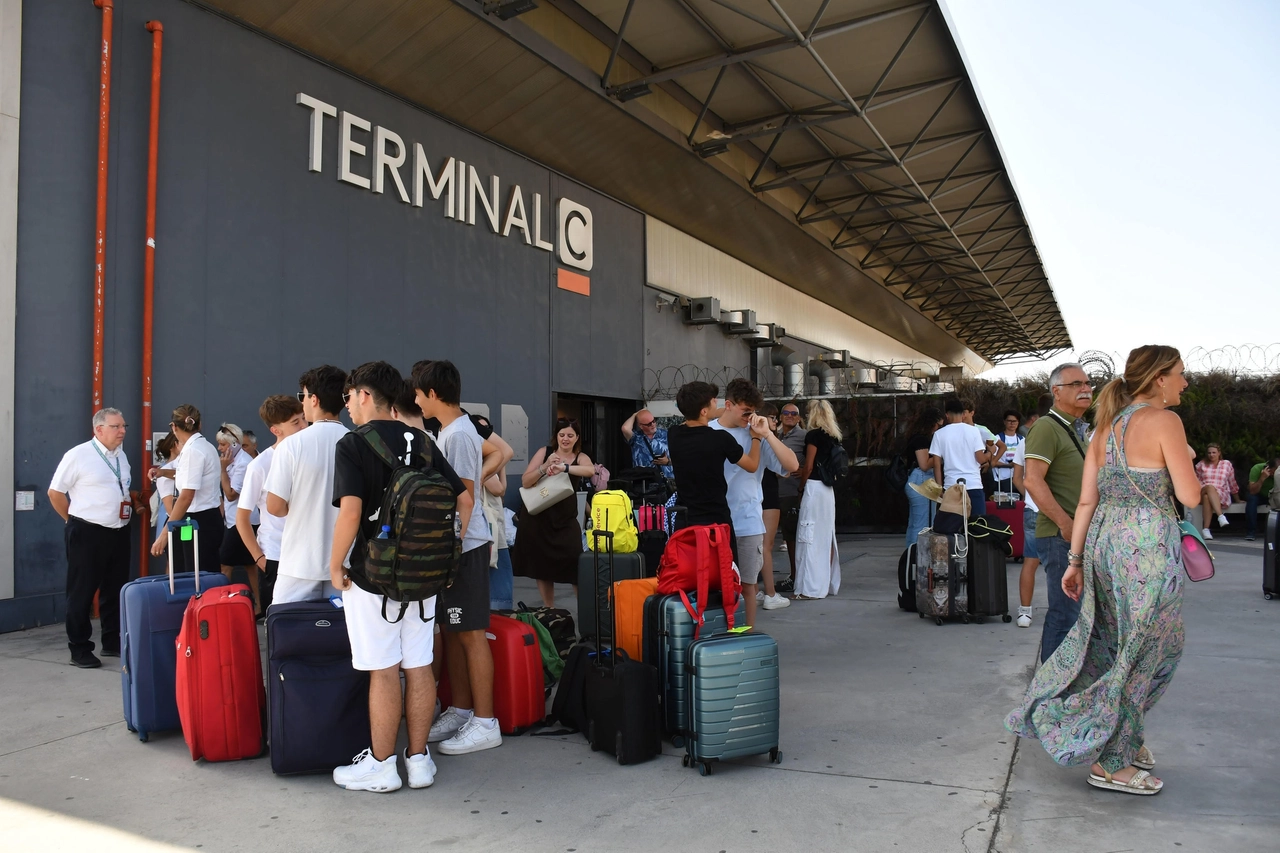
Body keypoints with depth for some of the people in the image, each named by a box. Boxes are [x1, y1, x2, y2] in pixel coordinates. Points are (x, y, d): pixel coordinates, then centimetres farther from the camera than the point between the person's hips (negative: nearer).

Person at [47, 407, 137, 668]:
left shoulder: (121, 456, 10)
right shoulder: (78, 455, -10)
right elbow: (55, 492, -5)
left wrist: (135, 505, 12)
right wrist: (75, 520, 0)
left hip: (119, 533, 6)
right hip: (87, 533, -6)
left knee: (115, 590, 13)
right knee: (82, 592, 2)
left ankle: (112, 642, 24)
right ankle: (80, 649, 10)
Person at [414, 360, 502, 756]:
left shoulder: (458, 435, -15)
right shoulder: (449, 432, 15)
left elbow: (465, 499, -19)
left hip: (464, 547, -10)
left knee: (471, 634, -4)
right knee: (451, 631, 15)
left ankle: (485, 723, 3)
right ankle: (461, 711, 26)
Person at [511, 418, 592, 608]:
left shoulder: (580, 457, 0)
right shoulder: (544, 452, -1)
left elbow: (591, 470, -25)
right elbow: (525, 482, -8)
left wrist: (564, 467, -39)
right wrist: (545, 467, -23)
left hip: (565, 518, -1)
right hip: (537, 516, 1)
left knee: (575, 563, -11)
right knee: (541, 564, 9)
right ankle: (548, 609, 23)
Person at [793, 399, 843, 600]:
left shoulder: (814, 435, -10)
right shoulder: (834, 436, 12)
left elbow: (808, 466, -12)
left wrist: (801, 488, -1)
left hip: (814, 486, -8)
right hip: (829, 488, 8)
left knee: (810, 537, -5)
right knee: (827, 535, 13)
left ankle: (812, 587, -4)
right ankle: (829, 583, 19)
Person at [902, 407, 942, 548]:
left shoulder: (917, 438, 18)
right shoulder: (921, 439, -13)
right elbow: (924, 465, -17)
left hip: (914, 483, 11)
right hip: (920, 482, -11)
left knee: (913, 524, 13)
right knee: (922, 525, -8)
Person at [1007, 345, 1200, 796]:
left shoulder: (1107, 428, 11)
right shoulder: (1165, 421, -10)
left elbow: (1086, 501, 9)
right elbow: (1189, 495, -12)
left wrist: (1075, 560, 12)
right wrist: (1185, 462, 8)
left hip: (1105, 540, 7)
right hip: (1148, 544, -7)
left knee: (1114, 644, 21)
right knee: (1138, 652, 3)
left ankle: (1125, 737, 31)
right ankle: (1108, 762, 11)